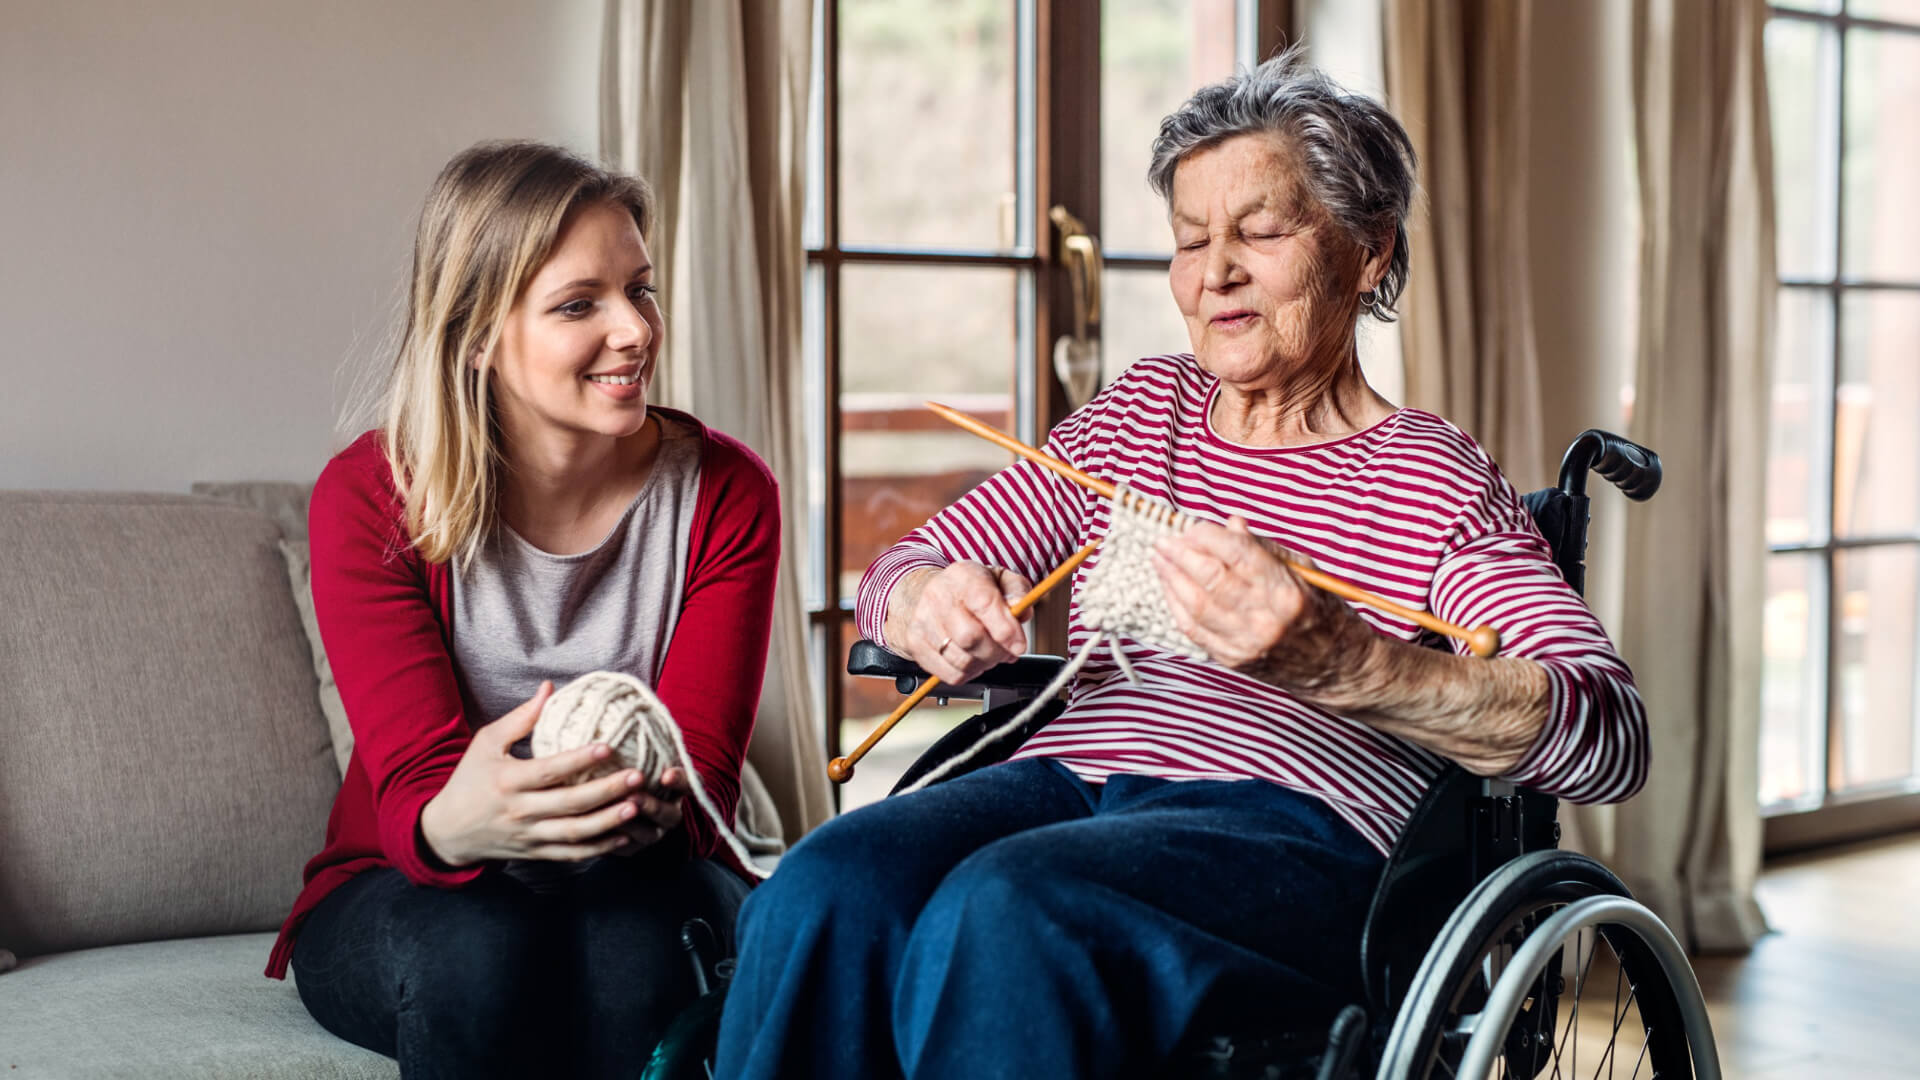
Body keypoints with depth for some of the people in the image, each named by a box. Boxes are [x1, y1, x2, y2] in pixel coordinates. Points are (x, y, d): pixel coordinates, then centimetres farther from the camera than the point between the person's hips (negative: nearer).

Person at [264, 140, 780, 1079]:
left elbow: (699, 779, -14)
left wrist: (634, 806, -40)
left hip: (643, 871, 1)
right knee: (479, 946, -35)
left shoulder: (723, 494, -7)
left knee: (641, 931, -34)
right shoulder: (366, 499, -11)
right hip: (403, 893, 0)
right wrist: (457, 823, -46)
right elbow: (413, 784, -20)